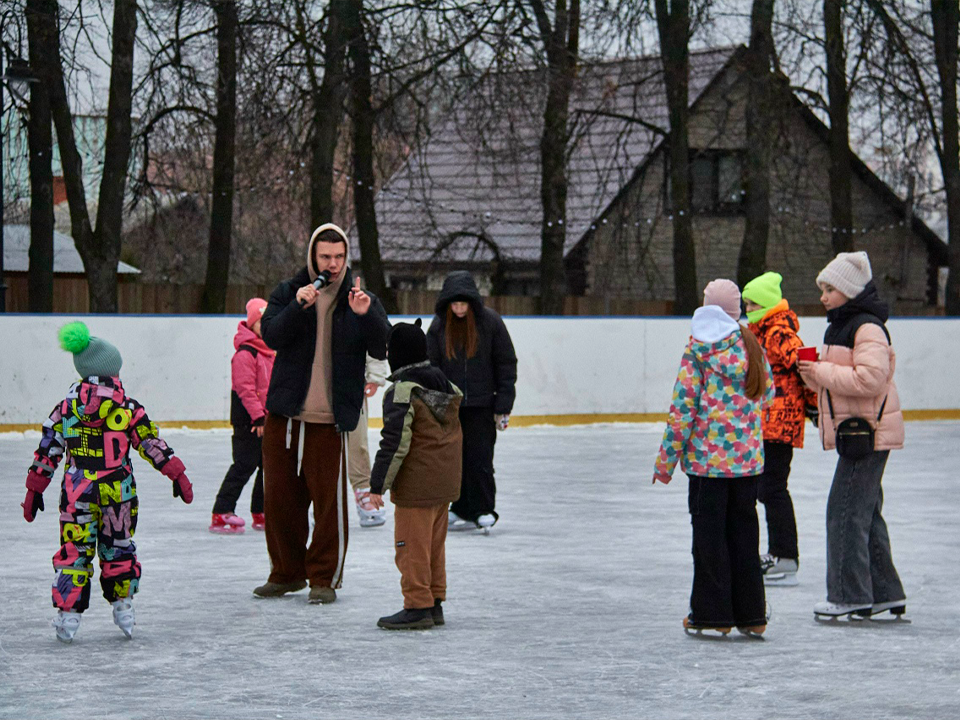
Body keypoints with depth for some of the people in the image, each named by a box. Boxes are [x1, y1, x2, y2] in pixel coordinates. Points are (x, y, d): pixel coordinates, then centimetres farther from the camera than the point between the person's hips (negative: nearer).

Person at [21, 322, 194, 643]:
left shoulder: (67, 406, 0)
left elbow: (48, 448, 4)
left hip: (76, 491, 0)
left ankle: (67, 612, -2)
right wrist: (177, 474, 9)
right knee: (118, 545, 15)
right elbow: (152, 443, -1)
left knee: (74, 548, 4)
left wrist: (34, 488, 12)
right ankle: (122, 605, 24)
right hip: (118, 489, 0)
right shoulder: (128, 408, -5)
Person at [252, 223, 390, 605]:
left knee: (329, 501, -2)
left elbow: (383, 349, -6)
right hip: (284, 414, 2)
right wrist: (298, 307, -22)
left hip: (330, 419, -2)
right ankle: (287, 573, 22)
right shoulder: (288, 292, 6)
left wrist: (366, 316, -22)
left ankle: (324, 577, 9)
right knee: (280, 498, 8)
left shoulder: (361, 300, 4)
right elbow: (271, 336, -8)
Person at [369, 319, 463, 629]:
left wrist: (379, 484, -15)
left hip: (416, 487, -9)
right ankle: (435, 602, 22)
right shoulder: (446, 385, 10)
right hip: (445, 483, 9)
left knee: (412, 546, -1)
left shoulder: (402, 391, -17)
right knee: (434, 545, 16)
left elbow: (395, 443, -20)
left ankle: (417, 607, 1)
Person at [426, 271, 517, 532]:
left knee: (479, 458, -6)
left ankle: (483, 511, 3)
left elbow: (506, 364, -1)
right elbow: (430, 364, 6)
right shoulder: (440, 324, 1)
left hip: (482, 405, -3)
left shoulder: (490, 322, -5)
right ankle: (462, 510, 13)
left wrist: (503, 406, -4)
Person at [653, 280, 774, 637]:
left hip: (708, 456, -4)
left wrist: (666, 458, -6)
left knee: (709, 533, 3)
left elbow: (683, 406, -11)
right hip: (748, 458, 4)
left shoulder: (698, 349, -9)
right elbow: (767, 393, 13)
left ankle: (712, 614, 5)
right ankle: (750, 614, 13)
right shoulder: (752, 346, 5)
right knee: (744, 531, 12)